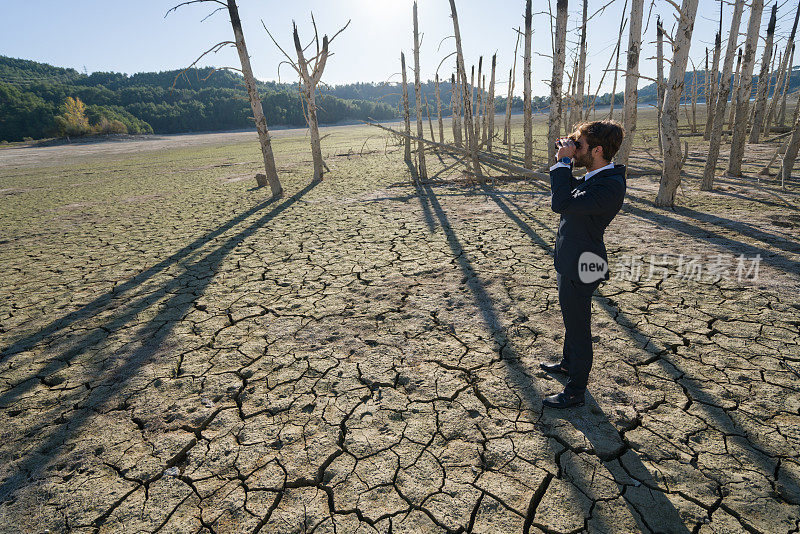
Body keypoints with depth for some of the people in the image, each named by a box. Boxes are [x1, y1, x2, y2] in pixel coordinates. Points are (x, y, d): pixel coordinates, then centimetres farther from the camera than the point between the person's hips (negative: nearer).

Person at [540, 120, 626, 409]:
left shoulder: (610, 186, -27)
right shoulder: (594, 177, 3)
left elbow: (561, 203, -37)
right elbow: (569, 192, 21)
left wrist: (563, 163, -26)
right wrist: (563, 162, 4)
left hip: (579, 270, -10)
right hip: (569, 263, 10)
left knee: (578, 328, 6)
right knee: (571, 320, 27)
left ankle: (575, 392, 25)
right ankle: (568, 363, 50)